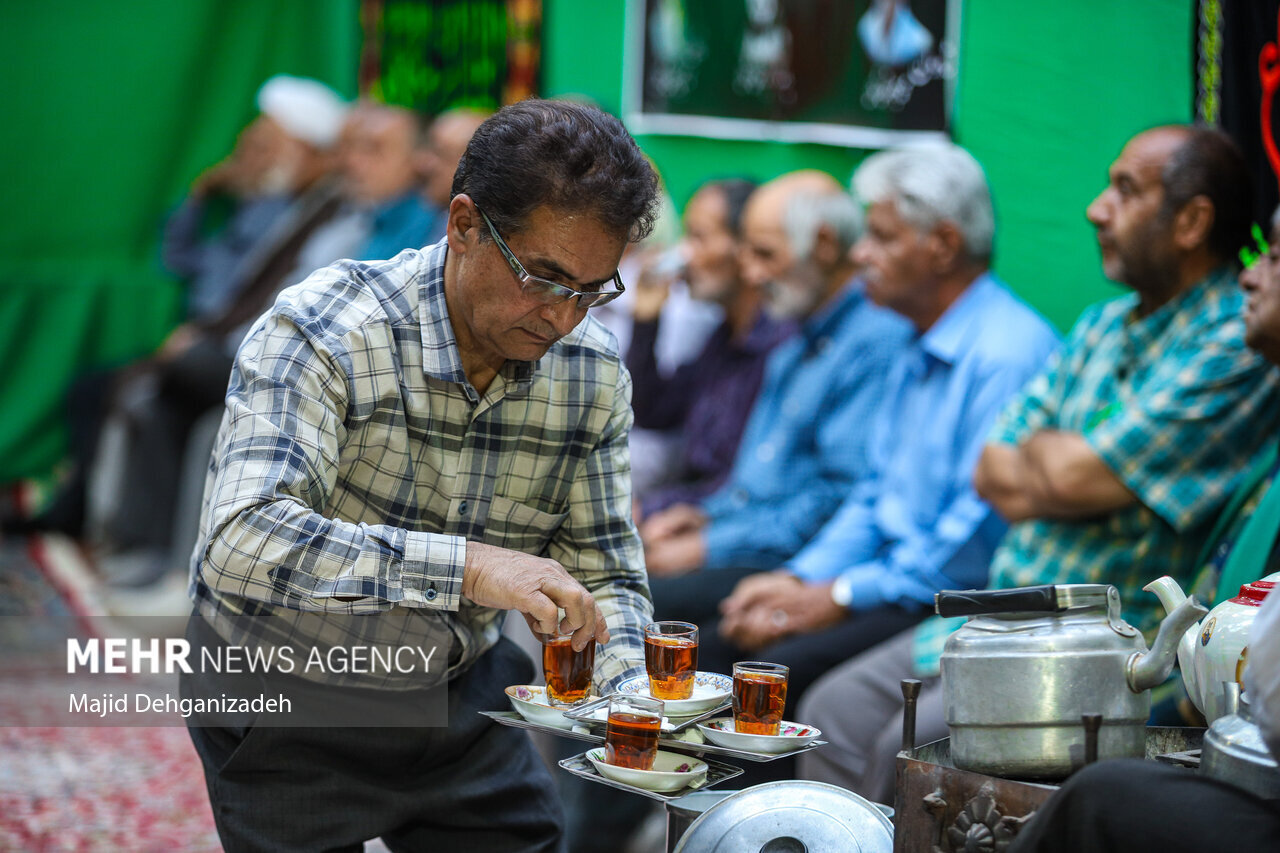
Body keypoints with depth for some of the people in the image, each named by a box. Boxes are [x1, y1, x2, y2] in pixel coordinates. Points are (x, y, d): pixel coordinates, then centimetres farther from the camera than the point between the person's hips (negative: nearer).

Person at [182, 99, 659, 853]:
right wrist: (466, 564, -48)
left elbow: (603, 574, 0)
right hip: (287, 699, -4)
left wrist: (634, 698, -21)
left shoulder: (594, 377, -8)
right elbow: (243, 546, -39)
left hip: (458, 682, 5)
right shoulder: (320, 332, -26)